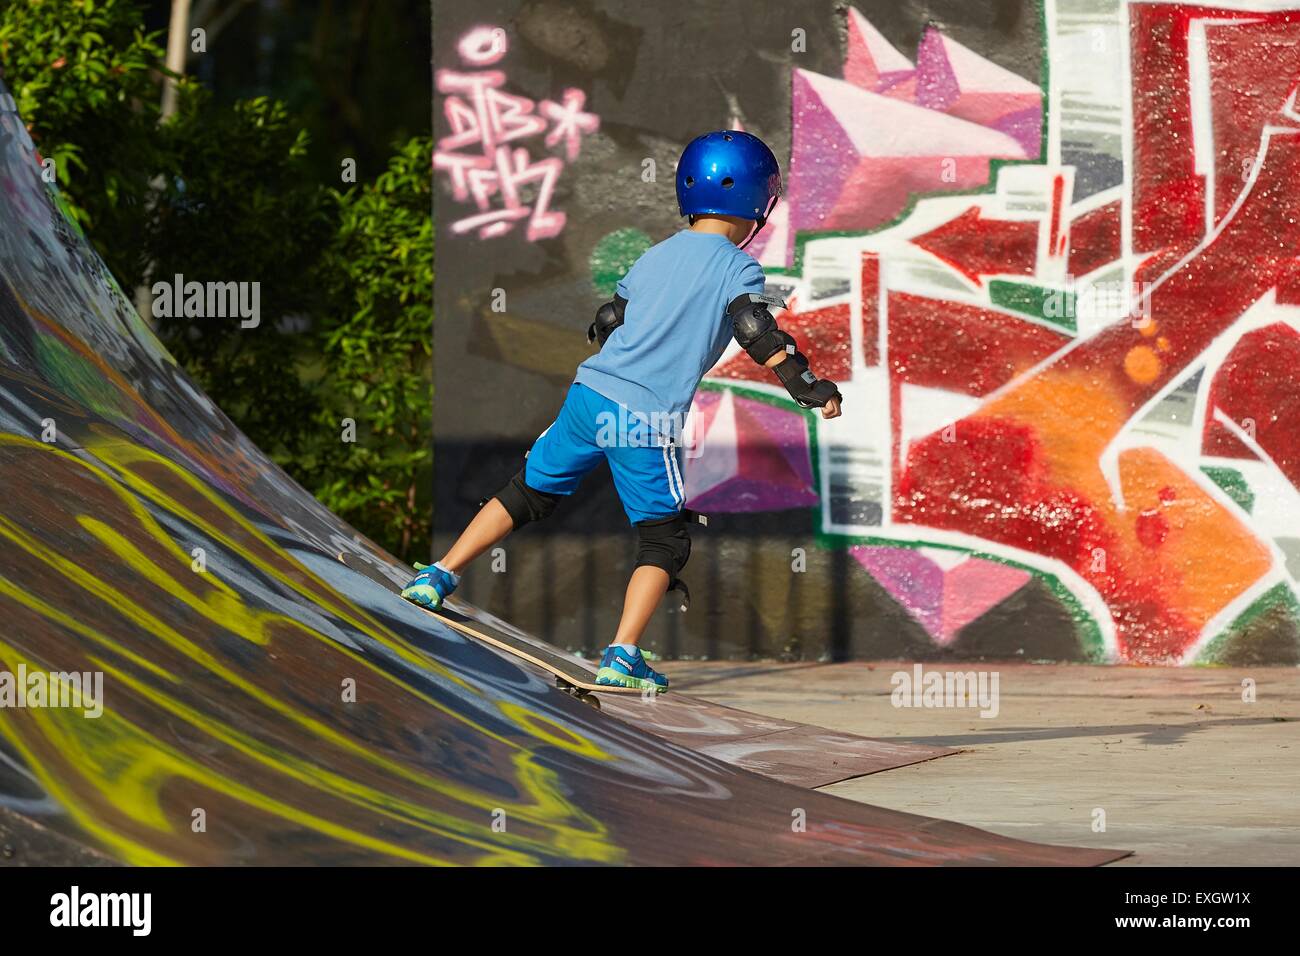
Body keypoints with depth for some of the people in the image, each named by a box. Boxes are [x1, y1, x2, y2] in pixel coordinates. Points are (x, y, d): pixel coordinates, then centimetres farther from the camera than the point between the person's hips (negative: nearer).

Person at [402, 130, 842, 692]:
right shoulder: (737, 267, -3)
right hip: (648, 420, -5)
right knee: (665, 540, 6)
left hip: (589, 393, 5)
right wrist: (809, 388, -14)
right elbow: (758, 334, -16)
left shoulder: (656, 256, 15)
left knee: (530, 493, 22)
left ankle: (440, 576, 21)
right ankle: (622, 657, -5)